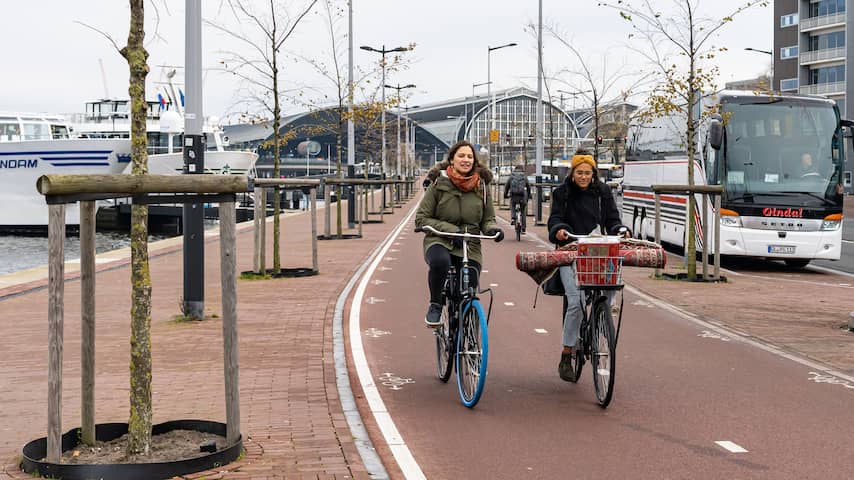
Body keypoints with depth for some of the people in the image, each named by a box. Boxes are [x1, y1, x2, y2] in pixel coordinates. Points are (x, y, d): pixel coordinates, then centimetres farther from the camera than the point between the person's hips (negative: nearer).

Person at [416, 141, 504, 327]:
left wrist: (492, 228, -11)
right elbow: (421, 219, -2)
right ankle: (435, 306, -13)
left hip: (470, 248, 3)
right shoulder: (439, 184, -2)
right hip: (439, 241, -2)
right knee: (440, 261, -38)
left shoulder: (481, 186, 6)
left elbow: (488, 219, 14)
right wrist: (450, 229, -16)